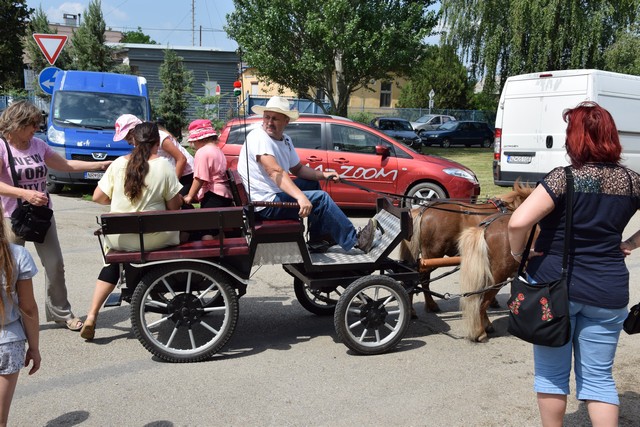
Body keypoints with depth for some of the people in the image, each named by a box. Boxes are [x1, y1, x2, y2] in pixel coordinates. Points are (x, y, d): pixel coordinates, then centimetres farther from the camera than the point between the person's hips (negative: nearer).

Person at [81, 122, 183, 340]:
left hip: (119, 238, 3)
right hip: (154, 238, -2)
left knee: (112, 263, 31)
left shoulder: (118, 164, -3)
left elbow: (98, 197, 1)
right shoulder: (164, 166, -10)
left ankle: (92, 315, 19)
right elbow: (175, 205, -8)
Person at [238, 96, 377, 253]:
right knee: (320, 198, -13)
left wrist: (323, 175, 1)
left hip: (274, 194, 10)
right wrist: (300, 197, -44)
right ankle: (354, 240, 0)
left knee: (312, 183, 21)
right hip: (265, 205, -10)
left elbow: (298, 169, 18)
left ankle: (317, 239, 20)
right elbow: (274, 171, -33)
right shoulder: (259, 137, -19)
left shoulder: (285, 140, 9)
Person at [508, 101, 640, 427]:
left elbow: (518, 221, -26)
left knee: (552, 373, 13)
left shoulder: (565, 178, -15)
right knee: (598, 378, 15)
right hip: (608, 292, 4)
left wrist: (518, 253, -10)